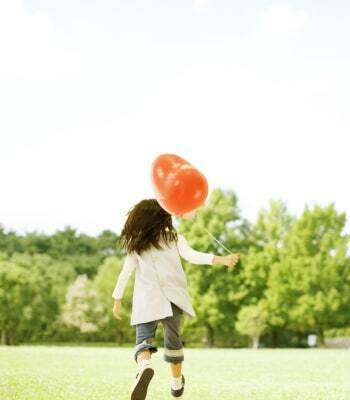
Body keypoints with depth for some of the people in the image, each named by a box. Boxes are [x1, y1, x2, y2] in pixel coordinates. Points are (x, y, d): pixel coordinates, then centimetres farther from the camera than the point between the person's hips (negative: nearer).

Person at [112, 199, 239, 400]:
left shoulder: (135, 244, 9)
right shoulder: (174, 237, 4)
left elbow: (126, 272, 9)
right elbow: (192, 256, -12)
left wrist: (118, 300, 16)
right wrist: (222, 259, -17)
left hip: (146, 301, 0)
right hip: (172, 297, 1)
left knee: (143, 339, -4)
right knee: (173, 339, 17)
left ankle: (145, 367, -38)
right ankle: (176, 383, 32)